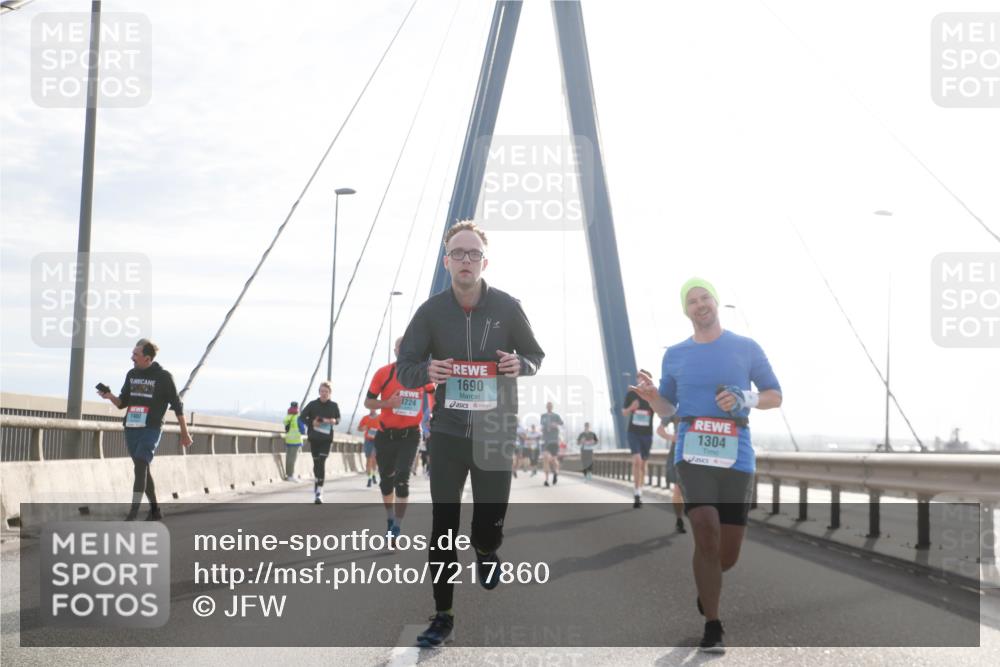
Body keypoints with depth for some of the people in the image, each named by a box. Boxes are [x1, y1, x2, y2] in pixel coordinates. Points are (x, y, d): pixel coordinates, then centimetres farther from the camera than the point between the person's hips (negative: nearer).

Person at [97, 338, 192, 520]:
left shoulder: (163, 377, -5)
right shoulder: (131, 374, 10)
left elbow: (177, 406, 1)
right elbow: (122, 403, 15)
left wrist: (185, 433, 5)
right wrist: (110, 396, -7)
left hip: (151, 430, -6)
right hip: (131, 429, 6)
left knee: (140, 467, -20)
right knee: (143, 470, 12)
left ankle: (133, 512, -25)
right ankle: (155, 510, 24)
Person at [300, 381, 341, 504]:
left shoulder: (333, 406, 0)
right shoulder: (313, 404, -2)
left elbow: (338, 418, 12)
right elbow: (302, 416, 2)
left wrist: (334, 421, -11)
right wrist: (312, 422, -15)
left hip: (326, 439, -1)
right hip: (314, 438, 1)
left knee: (321, 463, -12)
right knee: (316, 462, 10)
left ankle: (319, 492, -15)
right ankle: (317, 481, 36)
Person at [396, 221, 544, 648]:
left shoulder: (507, 308, -4)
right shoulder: (431, 311, -4)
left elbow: (536, 357, 8)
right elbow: (403, 369, -1)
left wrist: (520, 365, -16)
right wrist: (427, 371, -25)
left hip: (495, 433, 0)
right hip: (447, 432, 1)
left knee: (490, 522, 3)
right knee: (443, 528, 1)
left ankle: (485, 551, 41)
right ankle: (442, 615, 13)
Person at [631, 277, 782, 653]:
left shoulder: (746, 348, 7)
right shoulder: (675, 355, 12)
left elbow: (775, 396, 11)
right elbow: (667, 410, 18)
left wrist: (746, 399, -9)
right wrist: (651, 396, -5)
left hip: (736, 458, 1)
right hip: (692, 455, 0)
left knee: (728, 554, 3)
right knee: (706, 531, -21)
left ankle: (705, 585, 40)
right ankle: (712, 627, -10)